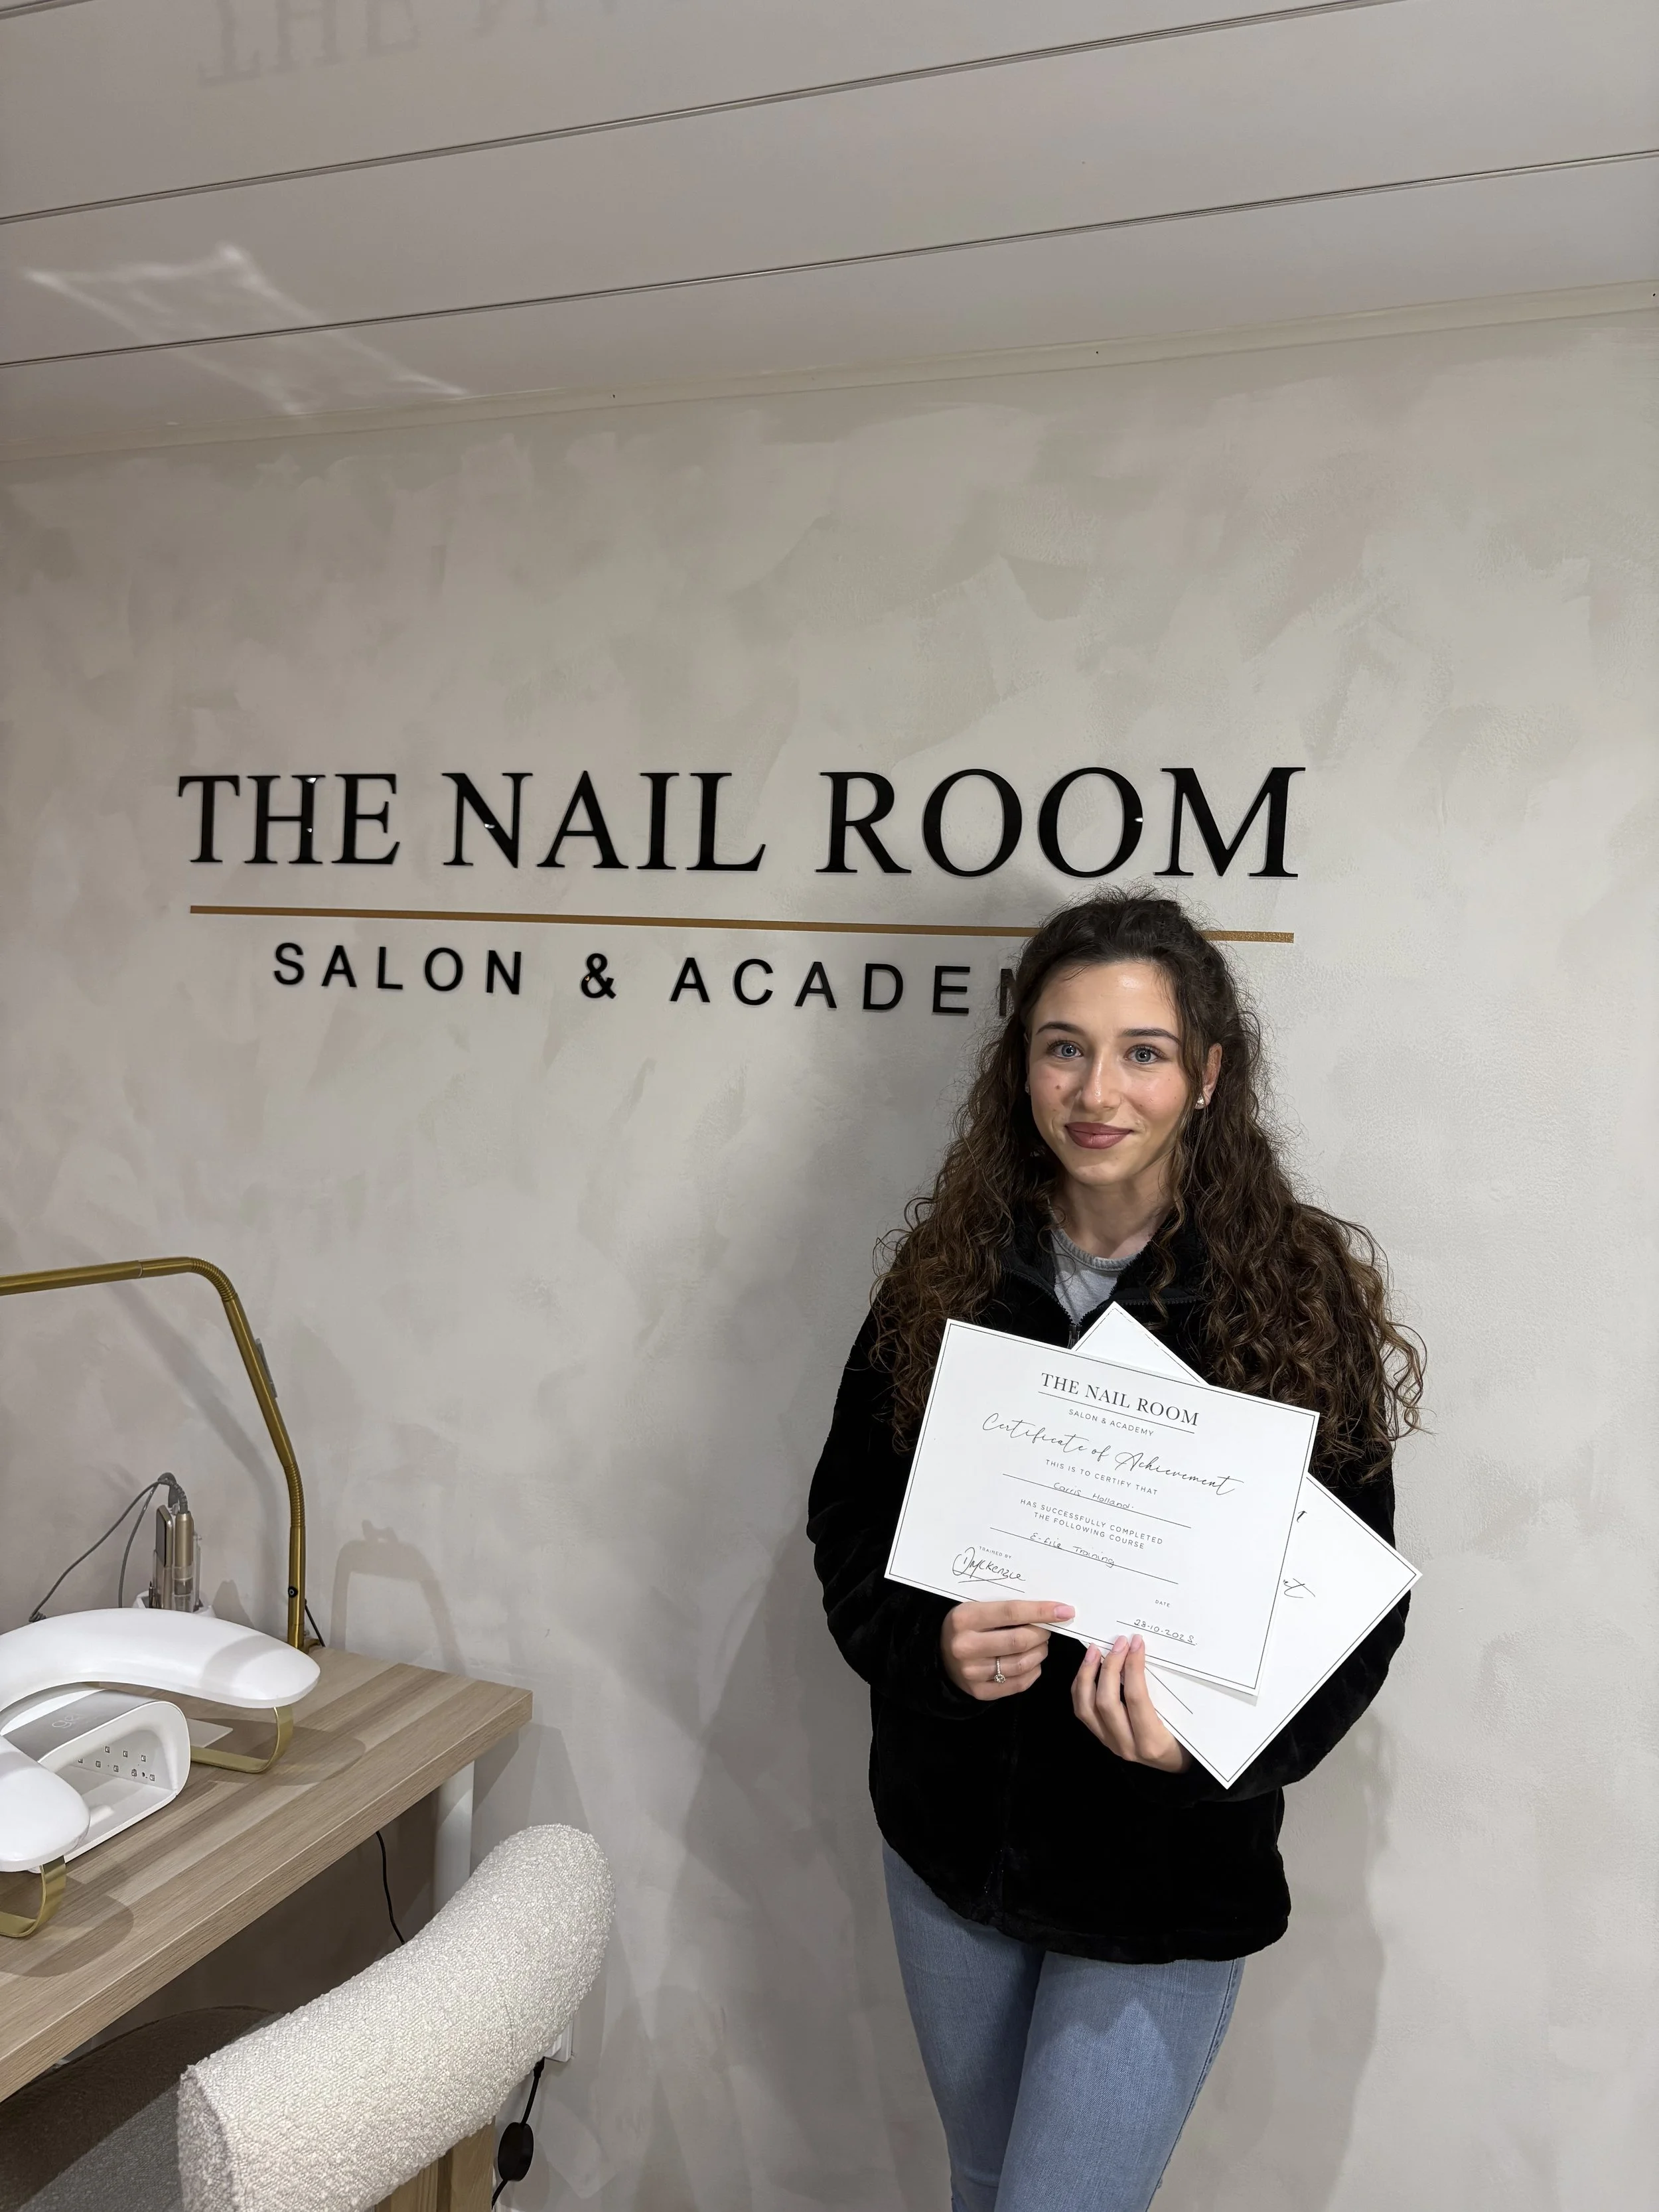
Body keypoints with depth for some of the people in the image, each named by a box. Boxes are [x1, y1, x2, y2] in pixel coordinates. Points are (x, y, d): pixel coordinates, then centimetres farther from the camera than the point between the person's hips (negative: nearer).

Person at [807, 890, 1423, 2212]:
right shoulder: (949, 1272, -6)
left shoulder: (1299, 1297, -14)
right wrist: (929, 1646, -21)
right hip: (952, 1834, 4)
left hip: (1169, 1875, -3)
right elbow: (849, 1517, -1)